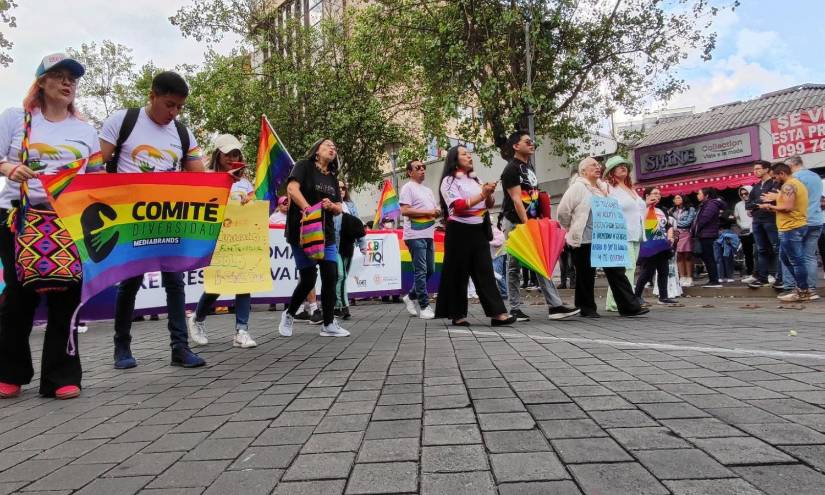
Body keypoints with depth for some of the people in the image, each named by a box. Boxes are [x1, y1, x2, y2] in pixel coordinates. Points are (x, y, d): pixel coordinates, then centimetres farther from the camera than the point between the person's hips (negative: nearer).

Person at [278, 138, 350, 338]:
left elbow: (340, 208, 16)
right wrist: (308, 209, -29)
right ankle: (289, 315, 22)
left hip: (326, 233, 6)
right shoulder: (304, 165, 0)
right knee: (308, 279, -3)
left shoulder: (333, 177, 18)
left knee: (331, 276, -1)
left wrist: (331, 206, -7)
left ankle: (329, 324, 8)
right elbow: (292, 188, -16)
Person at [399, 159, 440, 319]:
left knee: (430, 270, 10)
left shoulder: (427, 190, 22)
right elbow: (404, 211, -14)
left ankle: (411, 296, 25)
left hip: (428, 235, 8)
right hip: (415, 235, -8)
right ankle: (424, 306, -3)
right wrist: (427, 212, -14)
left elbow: (436, 209, 24)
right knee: (421, 271, -7)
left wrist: (437, 212, 0)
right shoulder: (408, 188, -3)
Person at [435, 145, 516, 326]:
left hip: (478, 231, 6)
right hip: (459, 232, -6)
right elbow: (458, 206, -15)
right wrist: (482, 194, -17)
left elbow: (489, 205, 18)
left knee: (485, 271, -1)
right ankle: (457, 315, 9)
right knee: (458, 274, 0)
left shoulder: (475, 180, 19)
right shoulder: (449, 181, -2)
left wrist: (489, 194, -4)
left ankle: (497, 313, -5)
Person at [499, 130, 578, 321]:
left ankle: (554, 306, 2)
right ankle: (515, 309, 9)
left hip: (531, 223, 8)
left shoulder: (530, 167, 16)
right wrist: (526, 224, -22)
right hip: (515, 223, -8)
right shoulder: (511, 169, -10)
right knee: (514, 267, 1)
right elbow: (516, 199, -17)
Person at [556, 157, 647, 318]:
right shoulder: (578, 187, -6)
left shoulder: (603, 187, 16)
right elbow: (563, 210, -9)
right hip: (585, 240, -6)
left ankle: (629, 307, 5)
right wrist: (570, 229, 1)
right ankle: (587, 309, 15)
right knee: (586, 275, 3)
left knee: (616, 271, 3)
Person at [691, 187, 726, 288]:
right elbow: (699, 219, 17)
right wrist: (694, 231, 4)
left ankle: (715, 281, -7)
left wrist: (694, 230, -9)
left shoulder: (711, 204, -12)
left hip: (707, 235, -10)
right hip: (704, 235, 10)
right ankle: (712, 280, 15)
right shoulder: (705, 205, 20)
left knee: (709, 258, -9)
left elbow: (704, 219, -20)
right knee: (706, 257, 11)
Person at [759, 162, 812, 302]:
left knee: (796, 260, -4)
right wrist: (777, 198, 15)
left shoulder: (788, 185, -14)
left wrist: (770, 206, -10)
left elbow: (788, 207, -22)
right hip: (797, 226, 11)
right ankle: (801, 287, 21)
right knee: (785, 257, 18)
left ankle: (803, 292, 4)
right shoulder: (797, 183, 19)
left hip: (791, 228, -11)